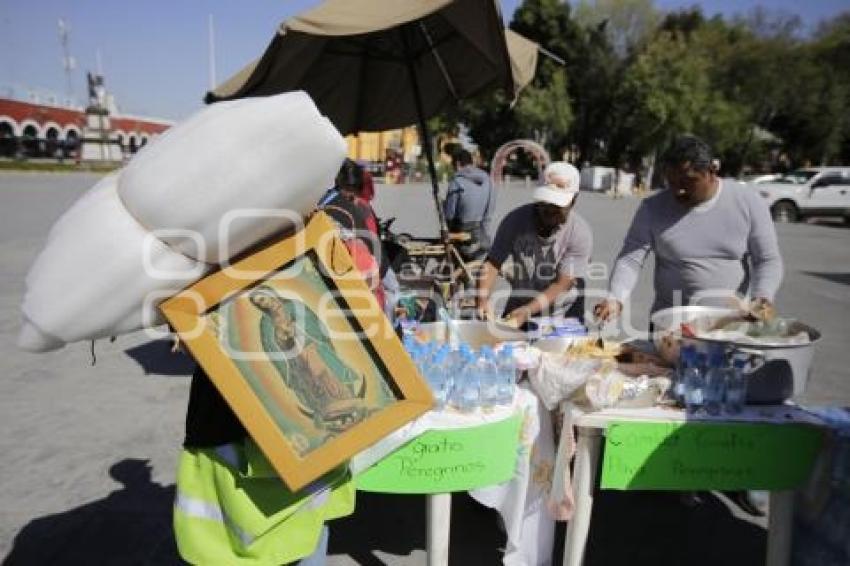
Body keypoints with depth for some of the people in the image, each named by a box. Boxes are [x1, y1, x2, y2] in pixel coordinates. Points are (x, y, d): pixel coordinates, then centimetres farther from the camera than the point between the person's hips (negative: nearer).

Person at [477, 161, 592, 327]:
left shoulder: (580, 233, -17)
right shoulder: (516, 219, -13)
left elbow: (563, 285, -20)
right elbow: (493, 262, -14)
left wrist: (528, 311, -32)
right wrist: (484, 299, -31)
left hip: (564, 316, -1)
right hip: (519, 306, 1)